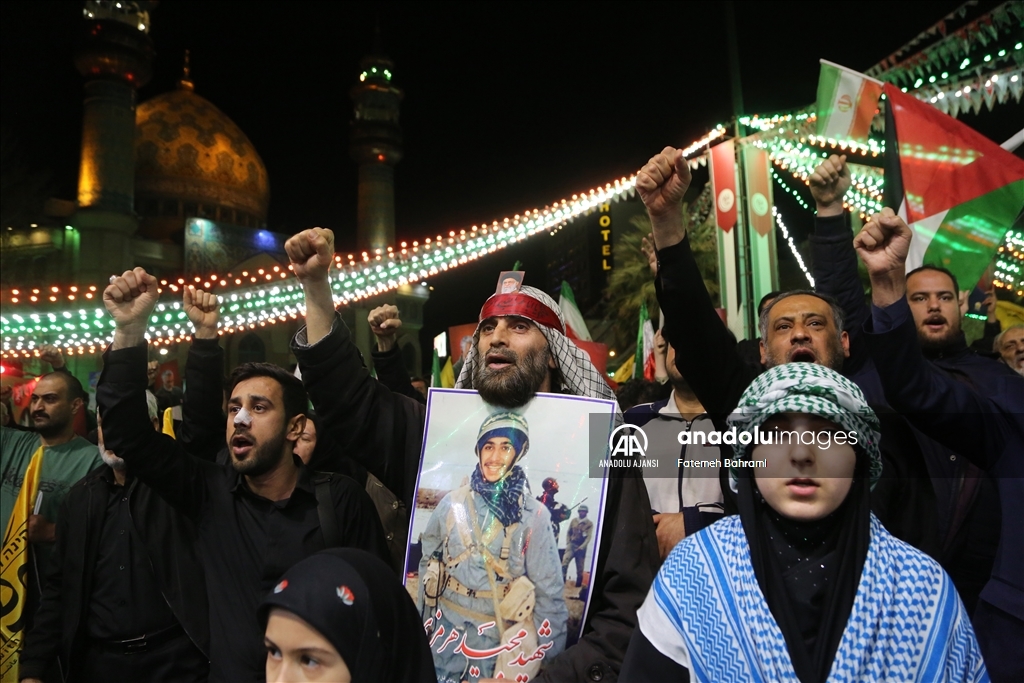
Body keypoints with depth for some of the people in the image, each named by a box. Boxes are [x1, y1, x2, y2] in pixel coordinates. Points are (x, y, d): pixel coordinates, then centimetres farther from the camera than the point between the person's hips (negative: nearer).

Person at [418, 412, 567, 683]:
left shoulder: (532, 515, -11)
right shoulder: (452, 504, -4)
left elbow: (548, 589, -7)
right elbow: (429, 562, 8)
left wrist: (550, 655, -6)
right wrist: (421, 621, 12)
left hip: (498, 634, -2)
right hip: (447, 625, 2)